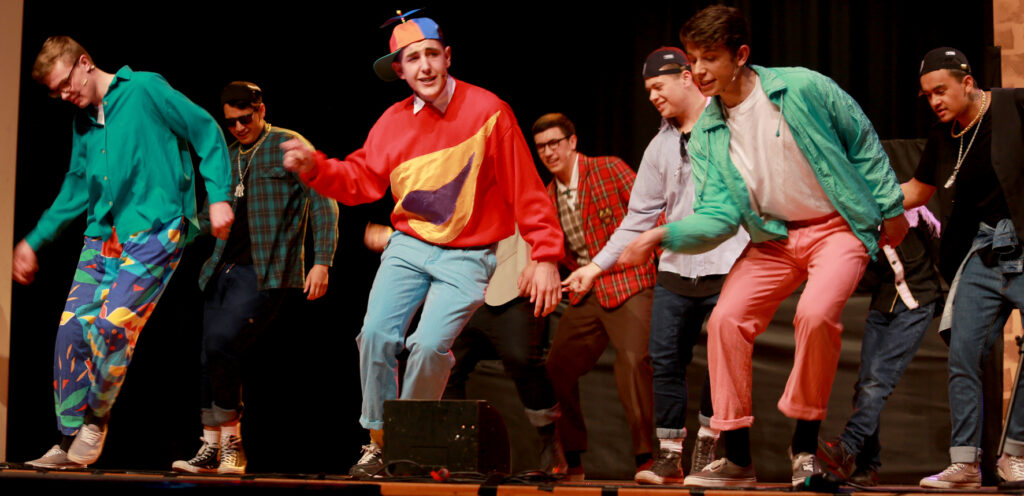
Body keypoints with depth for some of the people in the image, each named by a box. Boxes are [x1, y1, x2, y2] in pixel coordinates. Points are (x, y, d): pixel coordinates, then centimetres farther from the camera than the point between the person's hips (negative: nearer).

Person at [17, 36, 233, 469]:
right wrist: (33, 241, 24)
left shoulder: (146, 91, -2)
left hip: (154, 230, -7)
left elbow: (208, 134, -2)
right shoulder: (82, 122, 18)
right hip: (103, 235, 7)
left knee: (113, 324, -19)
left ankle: (97, 418, 3)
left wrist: (218, 196, -11)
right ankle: (70, 442, 2)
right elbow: (76, 190, 26)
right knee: (72, 329, -6)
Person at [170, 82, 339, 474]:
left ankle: (232, 441, -9)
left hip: (265, 271, -7)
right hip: (225, 266, 7)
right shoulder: (228, 158, 19)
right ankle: (212, 449, 10)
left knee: (221, 343, -21)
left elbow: (323, 205, -4)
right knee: (213, 357, 3)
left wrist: (321, 262, -11)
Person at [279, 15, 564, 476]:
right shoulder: (393, 122, 3)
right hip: (408, 247, 4)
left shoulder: (487, 111, -10)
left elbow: (525, 189, -9)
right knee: (376, 335, -11)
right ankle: (377, 442, 6)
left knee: (430, 344, -18)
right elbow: (360, 179, 6)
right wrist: (316, 167, -14)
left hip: (467, 257, -4)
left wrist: (545, 256, -11)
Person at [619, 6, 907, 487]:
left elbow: (863, 141, -2)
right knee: (726, 318, -14)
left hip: (838, 227, -4)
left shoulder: (801, 88, -14)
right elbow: (718, 217, -8)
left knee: (815, 312, -30)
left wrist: (891, 209, 2)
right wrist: (662, 235, -26)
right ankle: (736, 456, -4)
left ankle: (805, 443, -11)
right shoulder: (706, 136, -2)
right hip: (773, 239, 5)